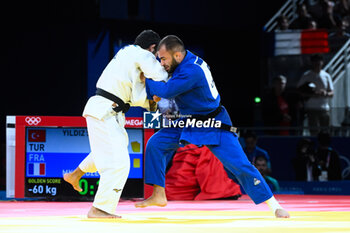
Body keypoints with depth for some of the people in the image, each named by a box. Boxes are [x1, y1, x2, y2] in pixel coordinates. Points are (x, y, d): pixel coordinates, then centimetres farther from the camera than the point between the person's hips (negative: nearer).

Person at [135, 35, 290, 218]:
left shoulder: (191, 71, -31)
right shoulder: (186, 59, -3)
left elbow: (167, 91, -36)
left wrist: (146, 81, -20)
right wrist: (157, 91, -5)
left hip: (213, 126, -9)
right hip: (189, 123, 9)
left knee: (240, 165, -11)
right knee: (155, 144, -1)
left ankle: (275, 207, -4)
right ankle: (159, 196, 7)